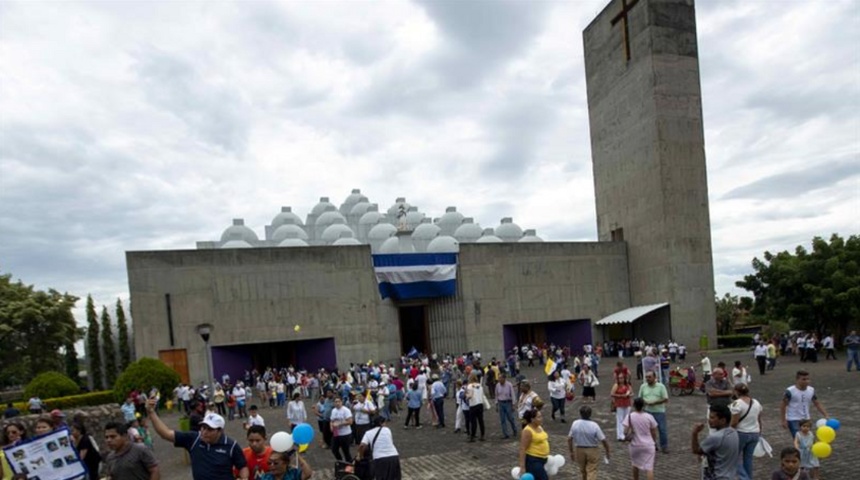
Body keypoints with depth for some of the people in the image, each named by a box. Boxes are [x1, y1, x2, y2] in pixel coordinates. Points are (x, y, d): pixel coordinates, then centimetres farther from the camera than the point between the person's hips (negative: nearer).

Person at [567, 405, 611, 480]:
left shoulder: (575, 424, -13)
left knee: (582, 470, 23)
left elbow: (569, 439, -6)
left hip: (579, 450, 3)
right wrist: (607, 451, 2)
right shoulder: (594, 425, -22)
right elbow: (603, 440, -16)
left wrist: (571, 452, 7)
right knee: (591, 472, 3)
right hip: (592, 451, -3)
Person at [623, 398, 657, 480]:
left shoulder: (630, 416, -11)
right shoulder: (649, 417, -8)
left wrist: (628, 436, 4)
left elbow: (625, 431, -17)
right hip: (648, 445, -1)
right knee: (649, 468, -2)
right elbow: (654, 432, -1)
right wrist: (654, 442, 17)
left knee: (635, 464, 24)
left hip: (635, 445, 1)